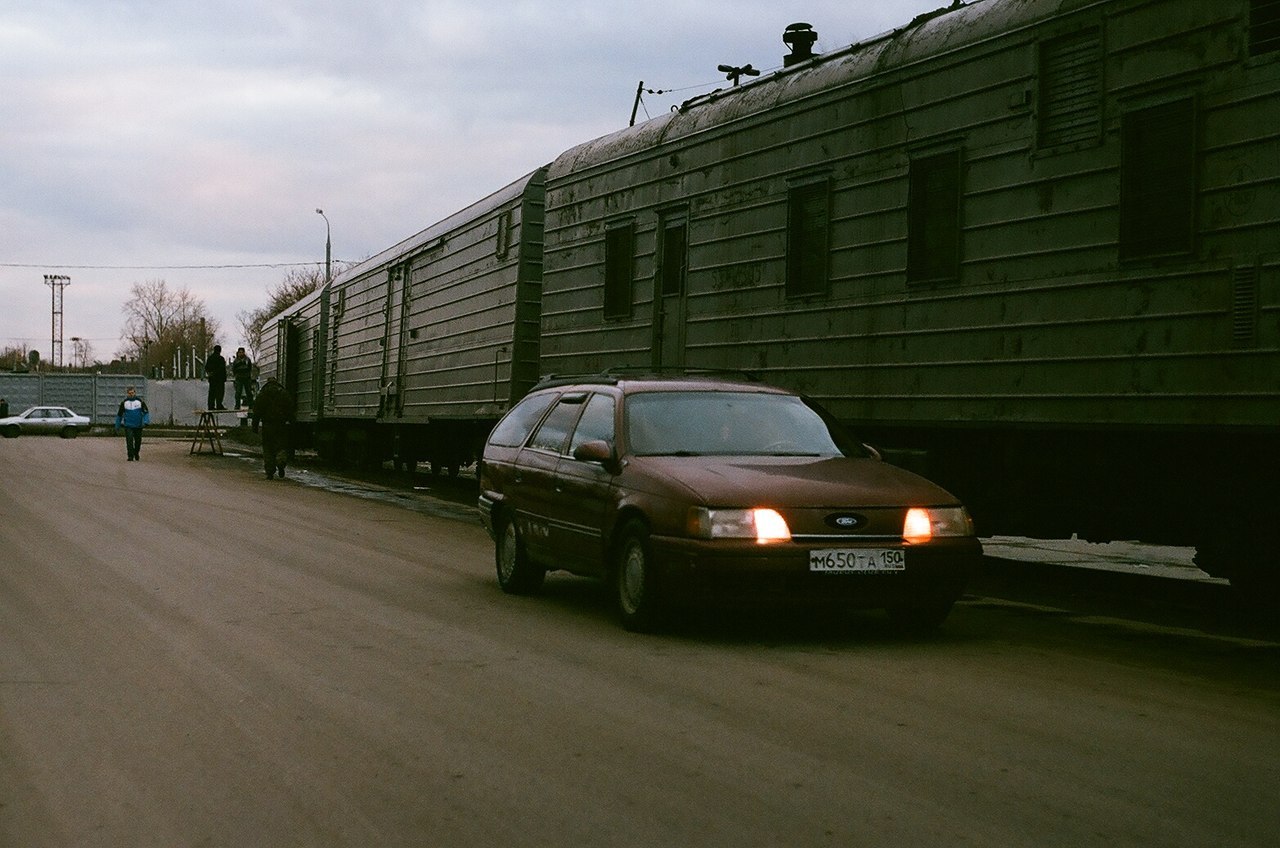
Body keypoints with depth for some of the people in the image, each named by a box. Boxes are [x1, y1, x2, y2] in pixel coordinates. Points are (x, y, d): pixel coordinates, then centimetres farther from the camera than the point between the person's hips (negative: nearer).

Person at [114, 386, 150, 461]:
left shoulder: (140, 401, 0)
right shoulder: (124, 402, 2)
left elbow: (146, 412, 1)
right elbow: (119, 414, 11)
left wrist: (145, 422, -16)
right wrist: (117, 426, 12)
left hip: (138, 426, 1)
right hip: (128, 426, -1)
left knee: (138, 441, 10)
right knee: (129, 441, -13)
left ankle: (136, 454, 35)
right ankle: (130, 457, -10)